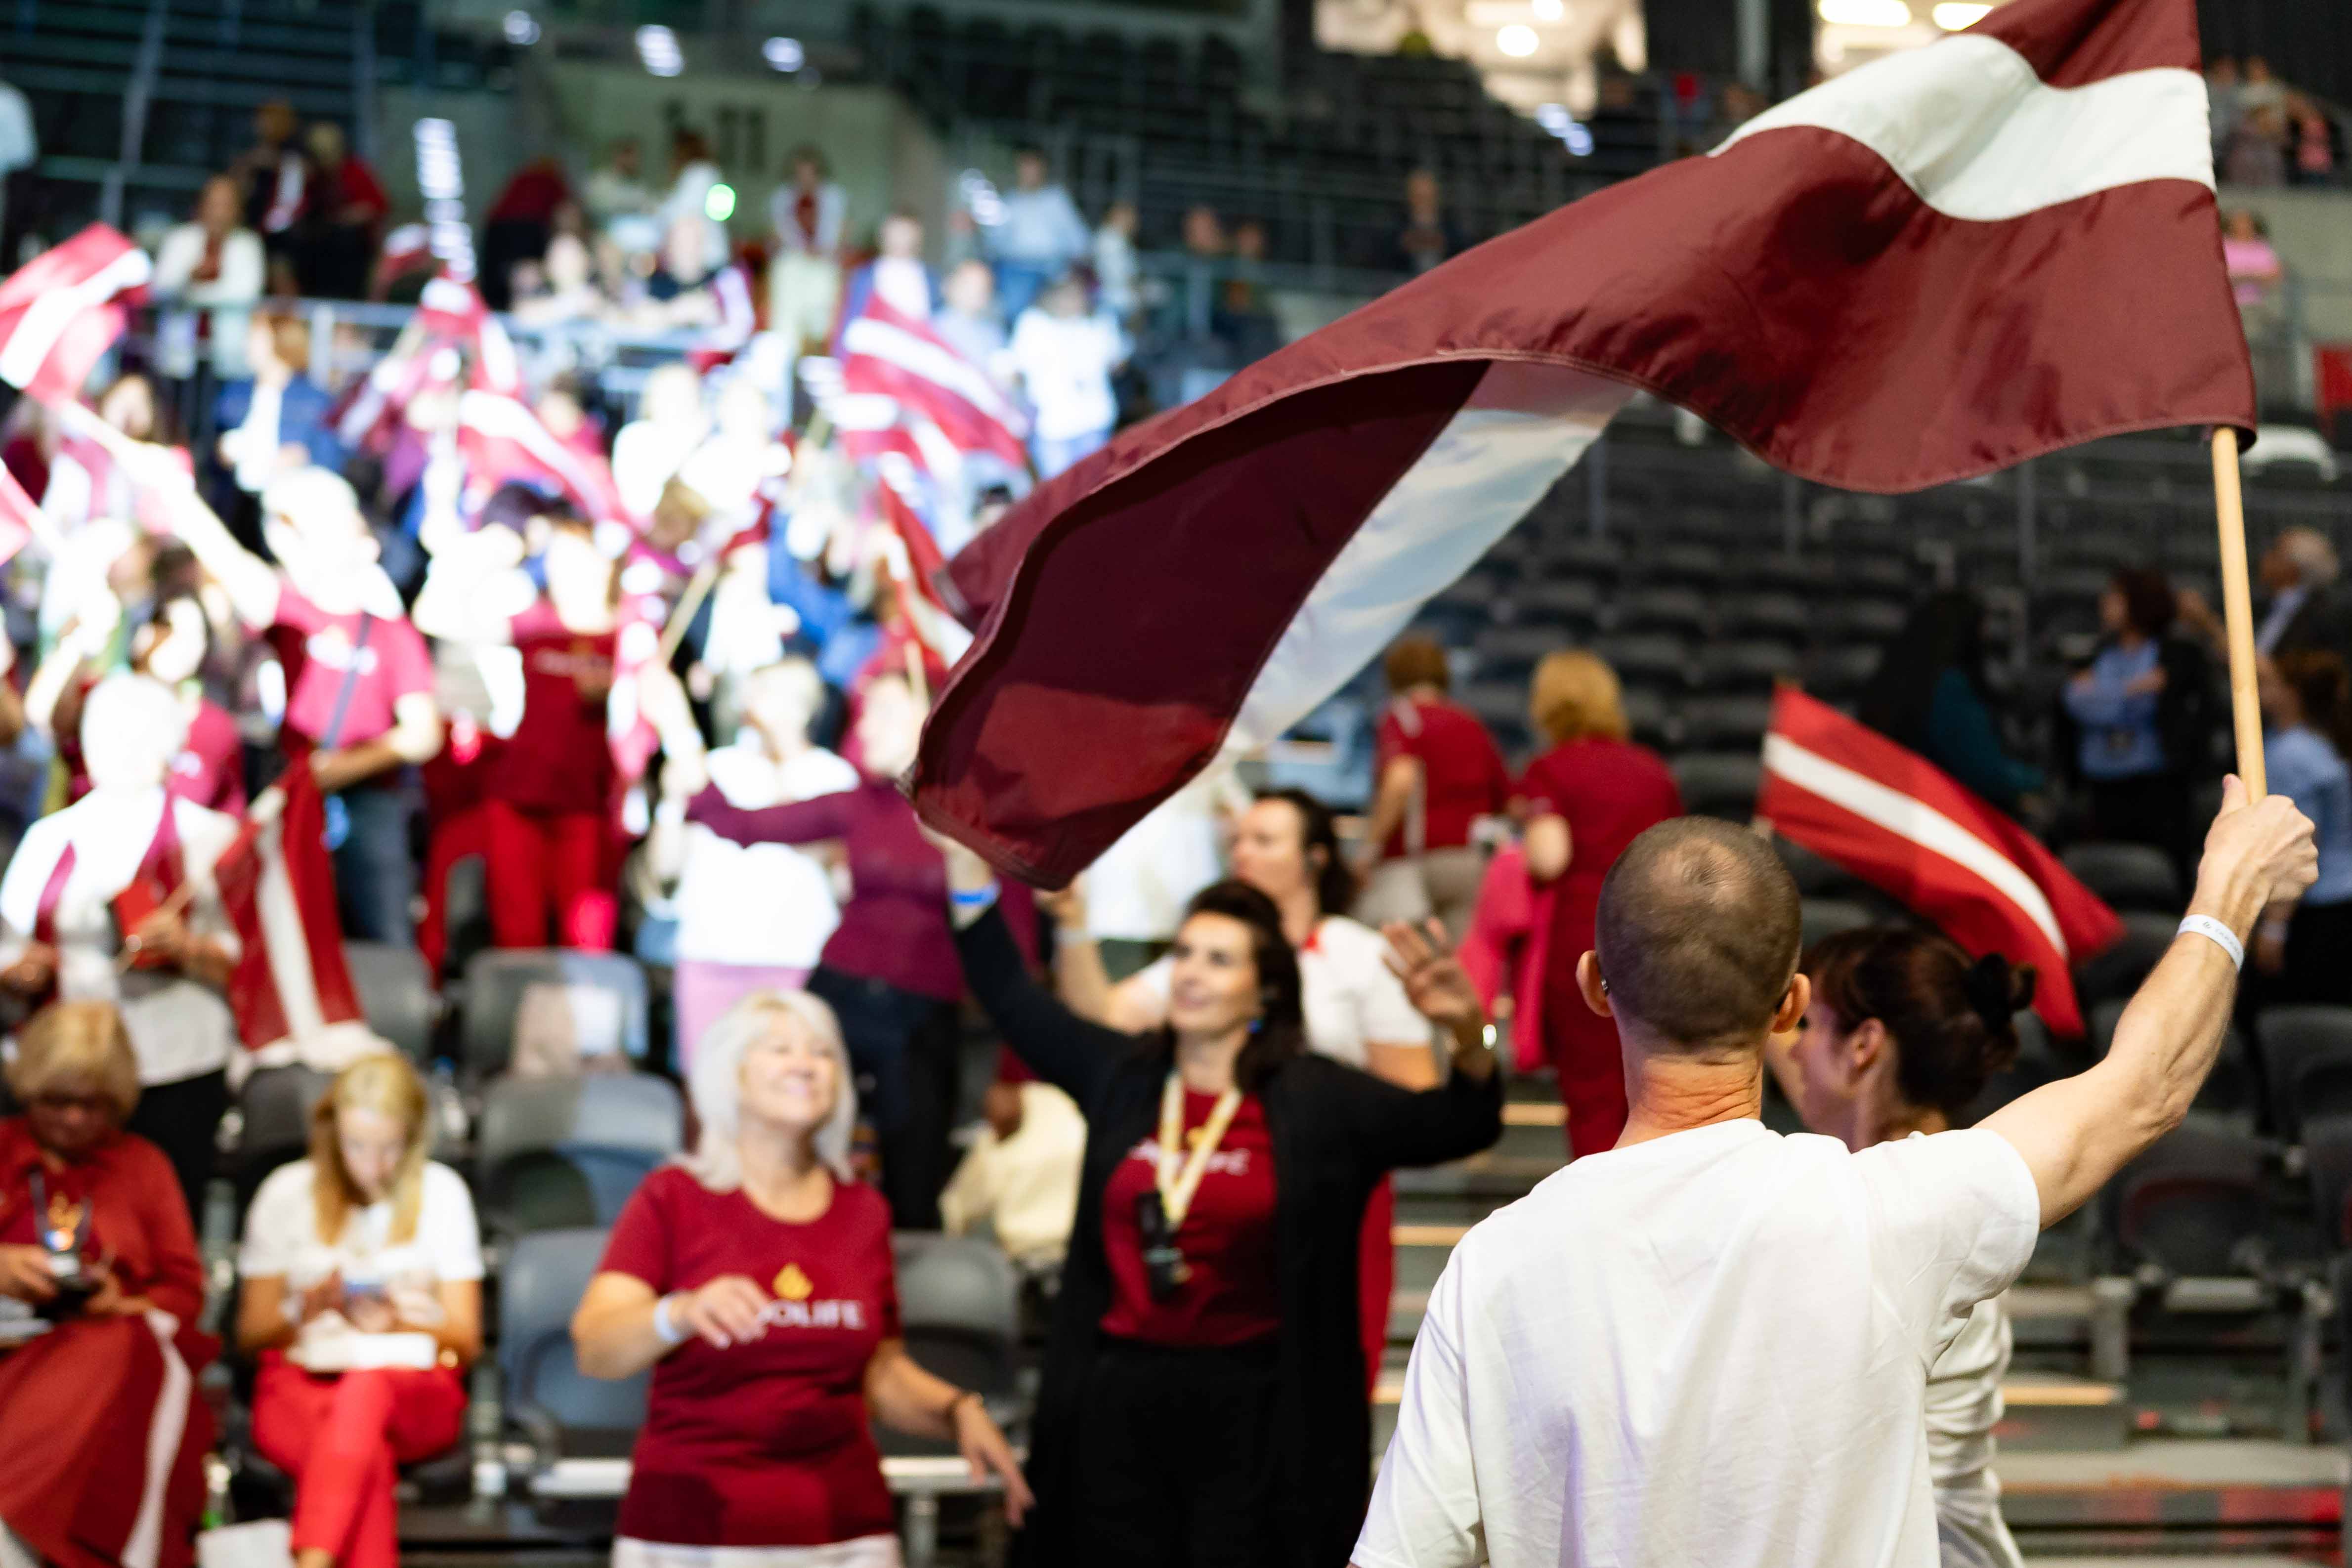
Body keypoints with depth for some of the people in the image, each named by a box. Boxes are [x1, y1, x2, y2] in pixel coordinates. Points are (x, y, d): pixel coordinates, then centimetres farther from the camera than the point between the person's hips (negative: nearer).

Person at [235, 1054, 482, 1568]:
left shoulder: (441, 1193, 7)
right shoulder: (287, 1192, 8)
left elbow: (466, 1342, 6)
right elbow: (250, 1335, 9)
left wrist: (404, 1322, -16)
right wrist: (306, 1311, -13)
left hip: (418, 1392, 0)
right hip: (301, 1383, 1)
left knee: (366, 1389, -40)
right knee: (368, 1454, -38)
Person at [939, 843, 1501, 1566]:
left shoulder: (1316, 1100, -1)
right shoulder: (1121, 1074, 7)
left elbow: (1461, 1124, -7)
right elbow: (1011, 998, 9)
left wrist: (1469, 1032, -28)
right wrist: (969, 861, 1)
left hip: (1254, 1406, -3)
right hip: (1119, 1398, 3)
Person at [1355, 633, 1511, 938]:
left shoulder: (1402, 718, -2)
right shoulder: (1473, 726, 17)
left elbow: (1401, 781, -20)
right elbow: (1508, 799, 18)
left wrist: (1371, 847, -14)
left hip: (1410, 861, -5)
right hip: (1472, 864, 5)